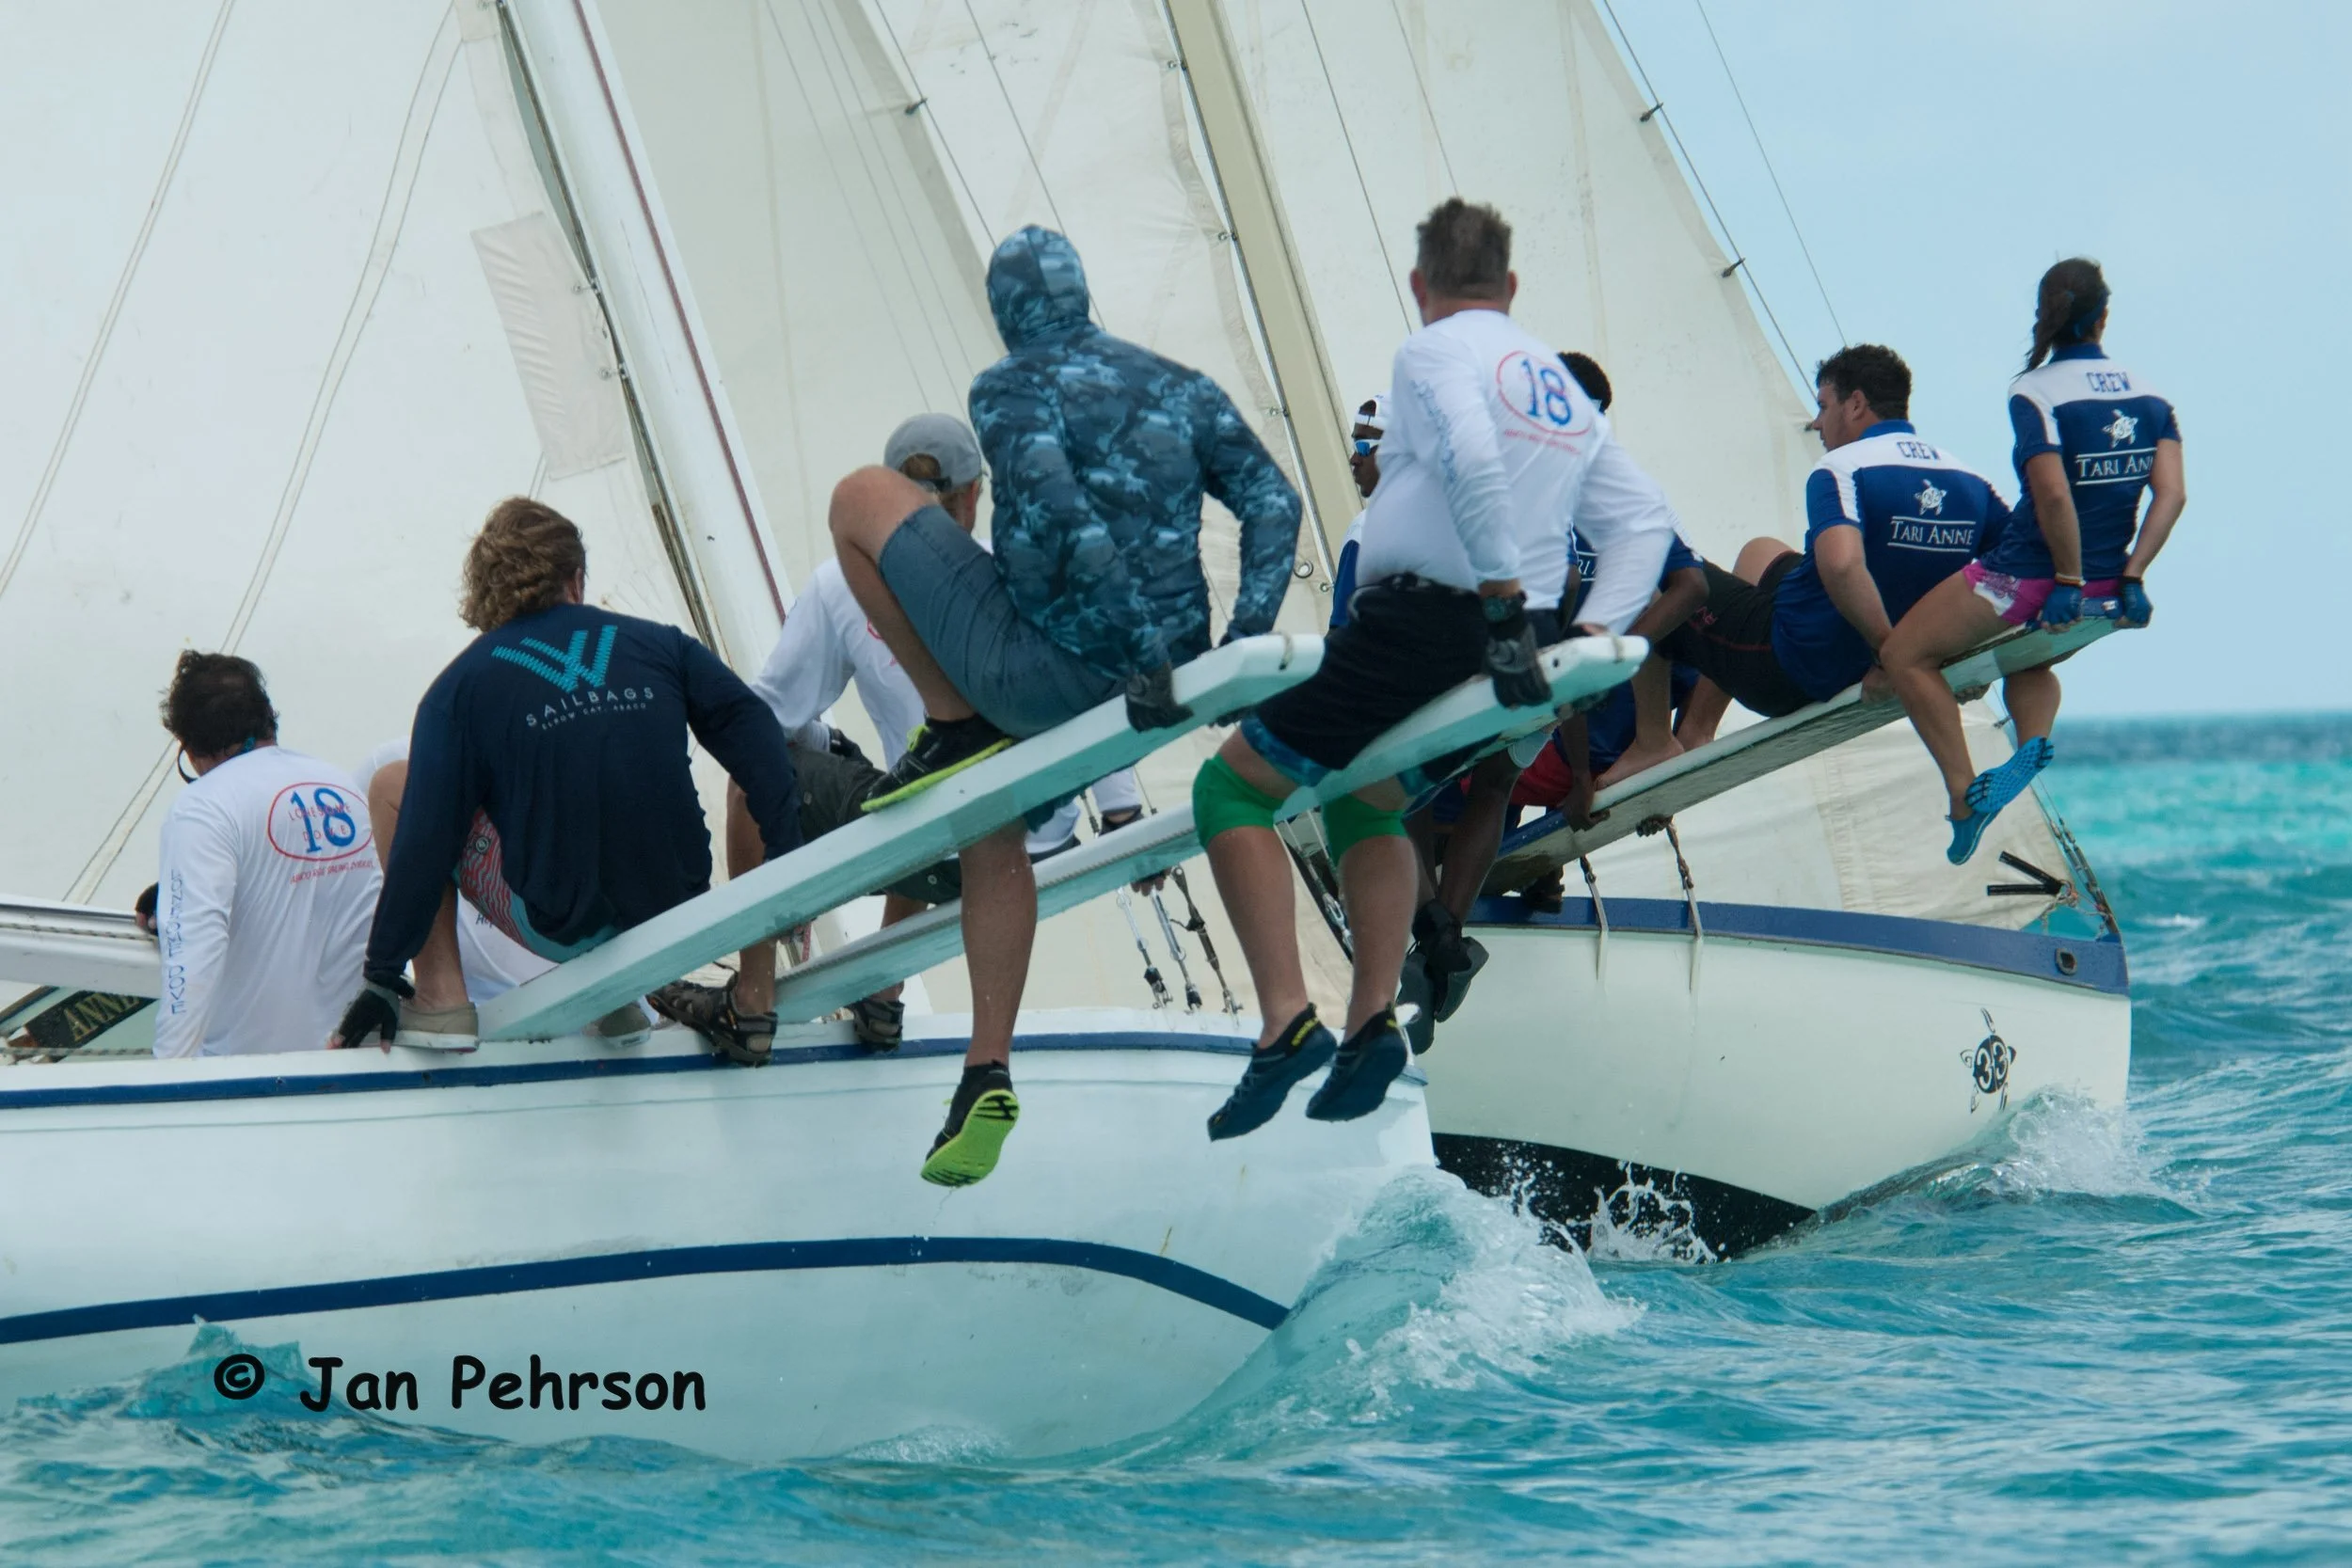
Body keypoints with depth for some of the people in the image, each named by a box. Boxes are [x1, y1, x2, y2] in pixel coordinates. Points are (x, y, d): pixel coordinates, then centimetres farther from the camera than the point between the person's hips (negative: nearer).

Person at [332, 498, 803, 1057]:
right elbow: (754, 733, -6)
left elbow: (425, 841, -7)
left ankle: (440, 997, 2)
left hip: (560, 930, -3)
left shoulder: (461, 685, 0)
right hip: (677, 919, 3)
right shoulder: (659, 644, 6)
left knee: (395, 785, 14)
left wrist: (383, 975, -4)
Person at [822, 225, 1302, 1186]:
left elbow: (1063, 519, -23)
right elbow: (1273, 502, 2)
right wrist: (1241, 640, -5)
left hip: (1040, 675, -7)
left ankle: (953, 725, 9)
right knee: (994, 832, 27)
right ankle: (988, 1079, 23)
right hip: (1132, 691, 7)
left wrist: (1145, 651, -22)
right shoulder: (1181, 387, 10)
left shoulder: (1012, 390, -8)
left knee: (862, 498, 6)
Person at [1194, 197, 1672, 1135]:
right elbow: (1643, 524, 16)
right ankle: (1373, 1023, 11)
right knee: (1363, 804, 29)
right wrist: (1591, 632, 7)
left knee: (1233, 784, 1)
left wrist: (1503, 601, -23)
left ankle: (1288, 1022, -14)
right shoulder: (1563, 384, 21)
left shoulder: (1433, 353, -3)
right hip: (1509, 645, 8)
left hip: (1422, 626, -8)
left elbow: (1472, 462, -23)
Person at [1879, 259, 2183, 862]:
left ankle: (1965, 791, -5)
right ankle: (2035, 745, 2)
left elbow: (2053, 495, -24)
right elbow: (2172, 492, -5)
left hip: (2028, 570, -7)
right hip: (2105, 581, 7)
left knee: (1905, 654, 8)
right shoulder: (2151, 395, 4)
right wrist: (2131, 579, -5)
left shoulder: (2035, 392, -13)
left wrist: (2069, 579, -15)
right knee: (2029, 660, 35)